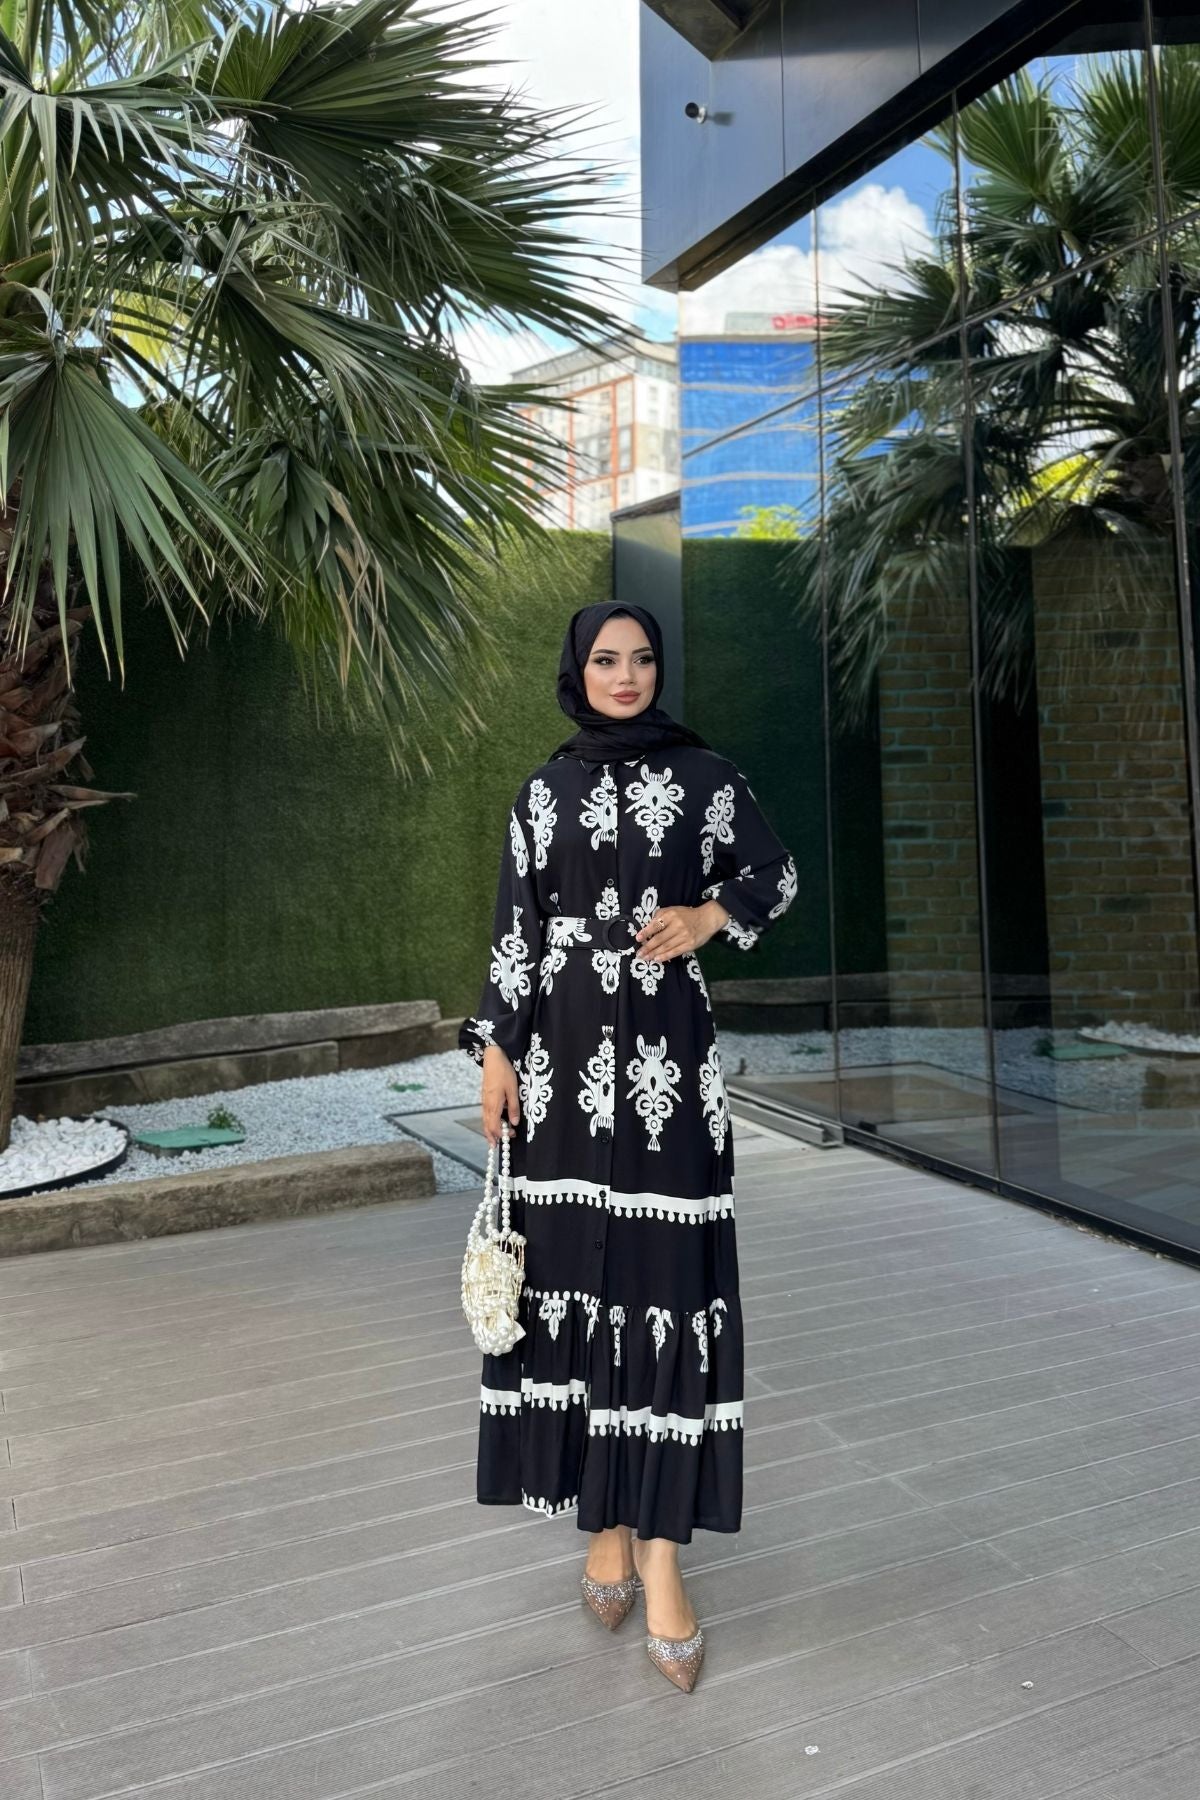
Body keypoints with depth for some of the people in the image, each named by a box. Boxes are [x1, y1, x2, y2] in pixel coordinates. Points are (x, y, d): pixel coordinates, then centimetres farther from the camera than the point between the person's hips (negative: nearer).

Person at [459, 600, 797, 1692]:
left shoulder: (707, 776, 5)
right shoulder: (544, 793, 8)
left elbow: (778, 874, 14)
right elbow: (515, 929, 7)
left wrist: (709, 917, -5)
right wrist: (496, 1051, 1)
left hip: (667, 1049, -1)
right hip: (565, 1049, 2)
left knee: (668, 1274, -4)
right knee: (573, 1267, 4)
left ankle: (661, 1546, 3)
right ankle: (606, 1522, 19)